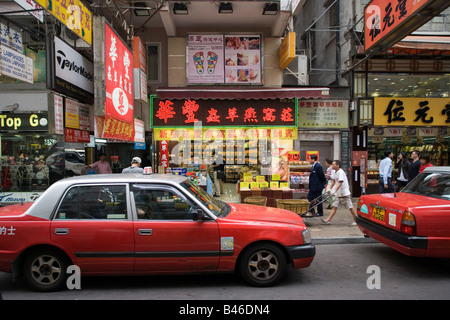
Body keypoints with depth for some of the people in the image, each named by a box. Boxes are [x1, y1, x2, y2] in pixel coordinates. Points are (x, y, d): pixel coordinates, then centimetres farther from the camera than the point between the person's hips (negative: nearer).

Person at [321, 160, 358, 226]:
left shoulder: (341, 172, -19)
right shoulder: (335, 172, 8)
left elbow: (340, 183, -26)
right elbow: (333, 181, 16)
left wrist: (334, 191, -33)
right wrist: (329, 188, 6)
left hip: (345, 193, -8)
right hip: (338, 193, 8)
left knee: (350, 207, 4)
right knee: (334, 206, 3)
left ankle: (356, 220, 17)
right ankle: (328, 220, 0)